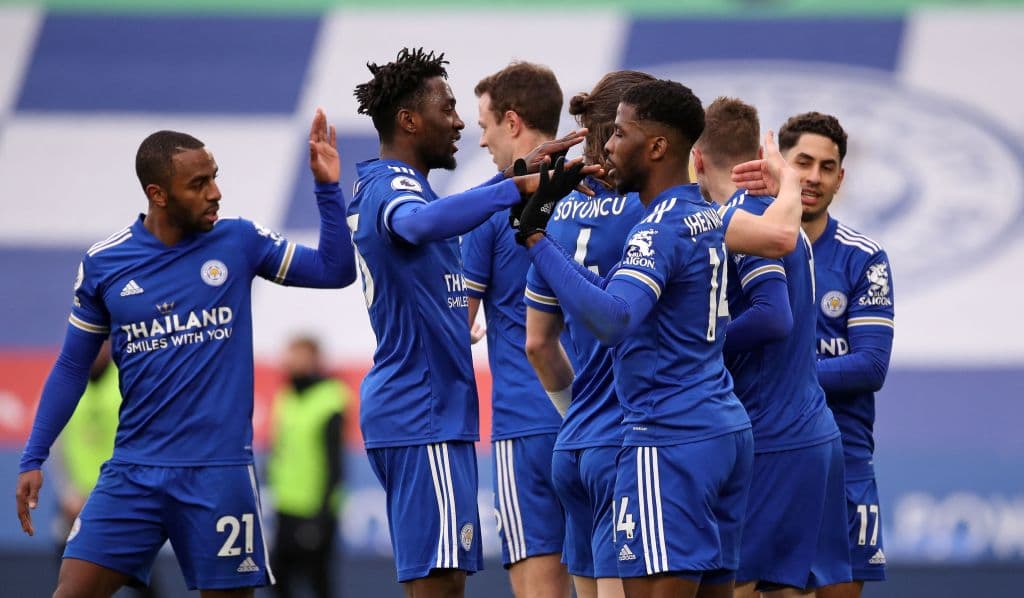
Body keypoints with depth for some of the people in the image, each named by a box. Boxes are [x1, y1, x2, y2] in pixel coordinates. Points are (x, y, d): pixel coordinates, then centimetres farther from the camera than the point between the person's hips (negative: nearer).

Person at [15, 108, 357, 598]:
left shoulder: (238, 242, 2)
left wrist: (327, 187, -8)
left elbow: (335, 271, 4)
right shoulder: (102, 263, 3)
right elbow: (72, 367, 11)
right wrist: (33, 459, 7)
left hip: (220, 470, 0)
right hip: (133, 475, 1)